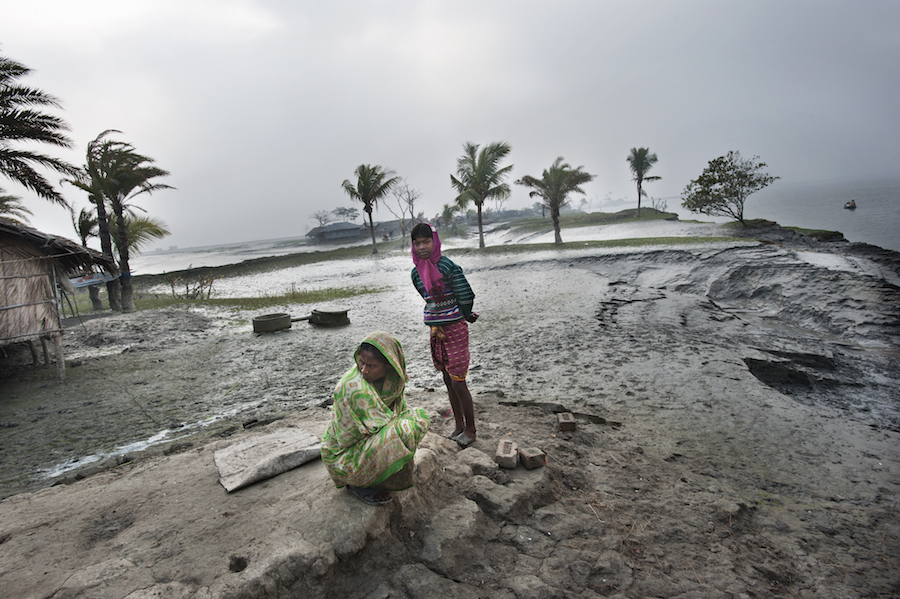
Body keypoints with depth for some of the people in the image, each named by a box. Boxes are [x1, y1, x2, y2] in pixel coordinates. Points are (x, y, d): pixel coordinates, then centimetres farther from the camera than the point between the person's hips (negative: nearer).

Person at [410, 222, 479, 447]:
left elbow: (466, 296, -12)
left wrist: (463, 318, 3)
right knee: (448, 382, 14)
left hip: (455, 329, -7)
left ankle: (470, 430, 16)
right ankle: (459, 426, 29)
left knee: (458, 383, -1)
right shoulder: (417, 272, 5)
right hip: (437, 331, 7)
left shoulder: (447, 266, -15)